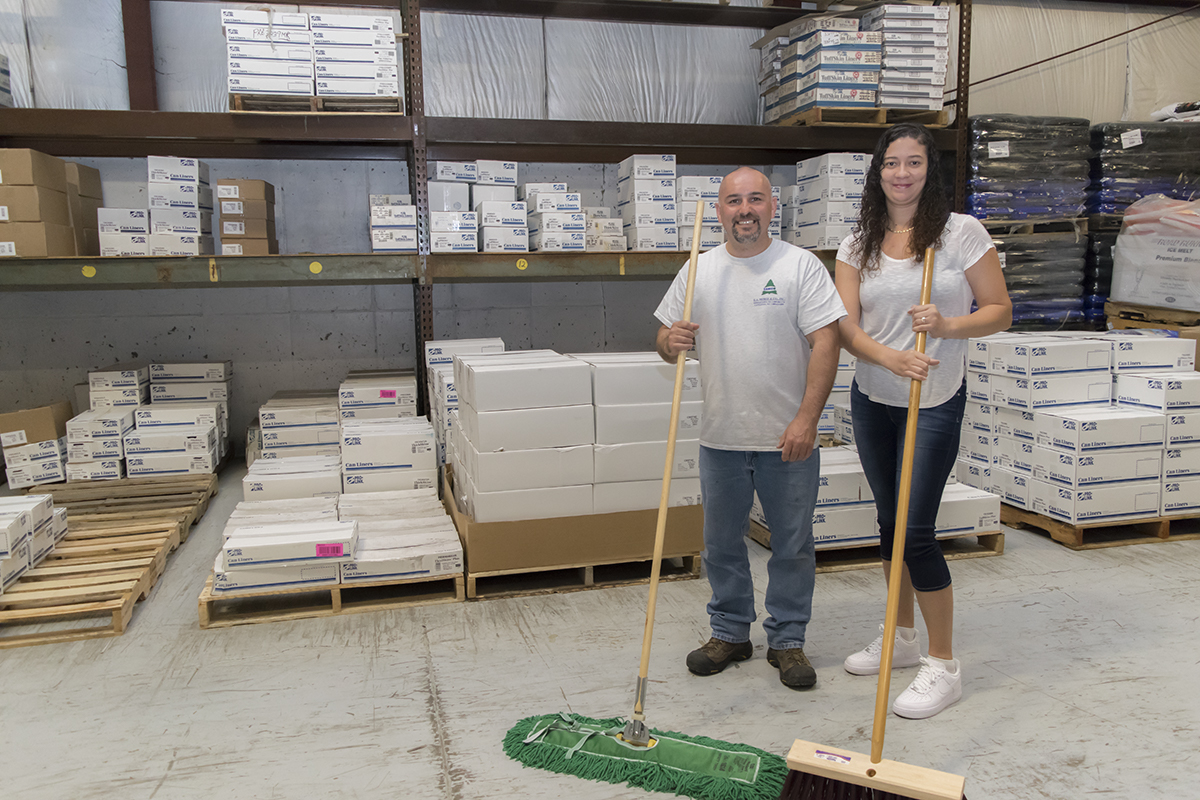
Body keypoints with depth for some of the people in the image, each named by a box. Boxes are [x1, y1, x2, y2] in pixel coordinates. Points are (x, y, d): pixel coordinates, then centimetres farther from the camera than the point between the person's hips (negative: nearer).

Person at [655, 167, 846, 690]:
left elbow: (825, 344, -9)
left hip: (787, 437, -3)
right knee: (721, 543, 13)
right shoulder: (699, 270, 7)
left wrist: (806, 420, -17)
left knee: (792, 545, 8)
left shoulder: (800, 266, -4)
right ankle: (729, 633, 30)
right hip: (721, 436, 3)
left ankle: (787, 640, 25)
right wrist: (671, 341, -15)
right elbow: (667, 341, 11)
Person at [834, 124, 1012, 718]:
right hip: (872, 400, 5)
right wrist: (891, 357, -25)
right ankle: (901, 638, 32)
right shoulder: (858, 244, 4)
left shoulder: (960, 233, -5)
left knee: (915, 529, -7)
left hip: (935, 402, -4)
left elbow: (999, 311, -3)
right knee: (889, 521, 14)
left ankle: (943, 665, 9)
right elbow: (846, 326, -6)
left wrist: (947, 324, -22)